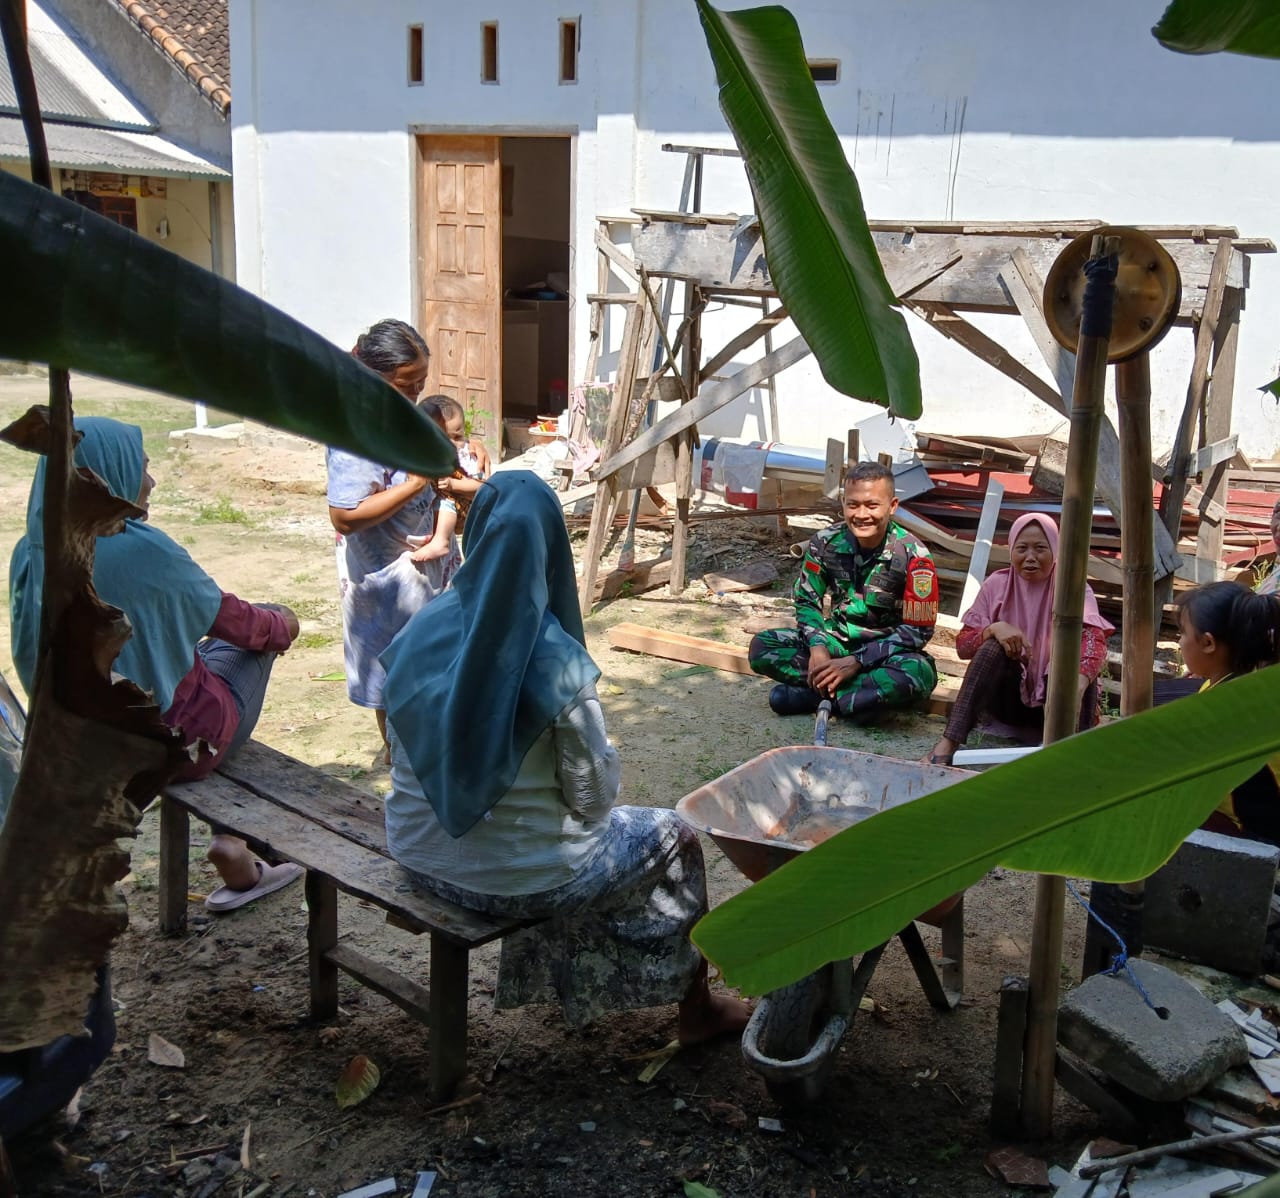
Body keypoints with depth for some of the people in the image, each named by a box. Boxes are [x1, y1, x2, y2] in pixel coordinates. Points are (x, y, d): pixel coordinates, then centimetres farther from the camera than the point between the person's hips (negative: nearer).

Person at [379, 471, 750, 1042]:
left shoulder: (418, 634, -9)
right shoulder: (557, 664, -24)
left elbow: (406, 751, 4)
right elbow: (593, 796, -15)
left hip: (417, 852, 6)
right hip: (510, 875, -6)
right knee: (673, 839, 19)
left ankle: (575, 983, 49)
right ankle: (696, 1008, 35)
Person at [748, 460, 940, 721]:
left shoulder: (913, 556, -18)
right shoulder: (826, 542, -9)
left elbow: (917, 630, -17)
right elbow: (806, 600, 0)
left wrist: (856, 662, -23)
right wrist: (818, 647, -20)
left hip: (884, 650, -3)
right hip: (837, 640, 3)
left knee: (920, 674, -38)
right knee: (761, 647, -19)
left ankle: (807, 694, -26)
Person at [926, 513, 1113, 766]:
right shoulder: (997, 585, 0)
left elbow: (1094, 641, -26)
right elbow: (962, 646, -4)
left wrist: (1079, 683, -47)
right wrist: (994, 628, -26)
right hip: (1009, 697, 1)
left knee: (1077, 654, -29)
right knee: (995, 646, -27)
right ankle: (948, 743, -39)